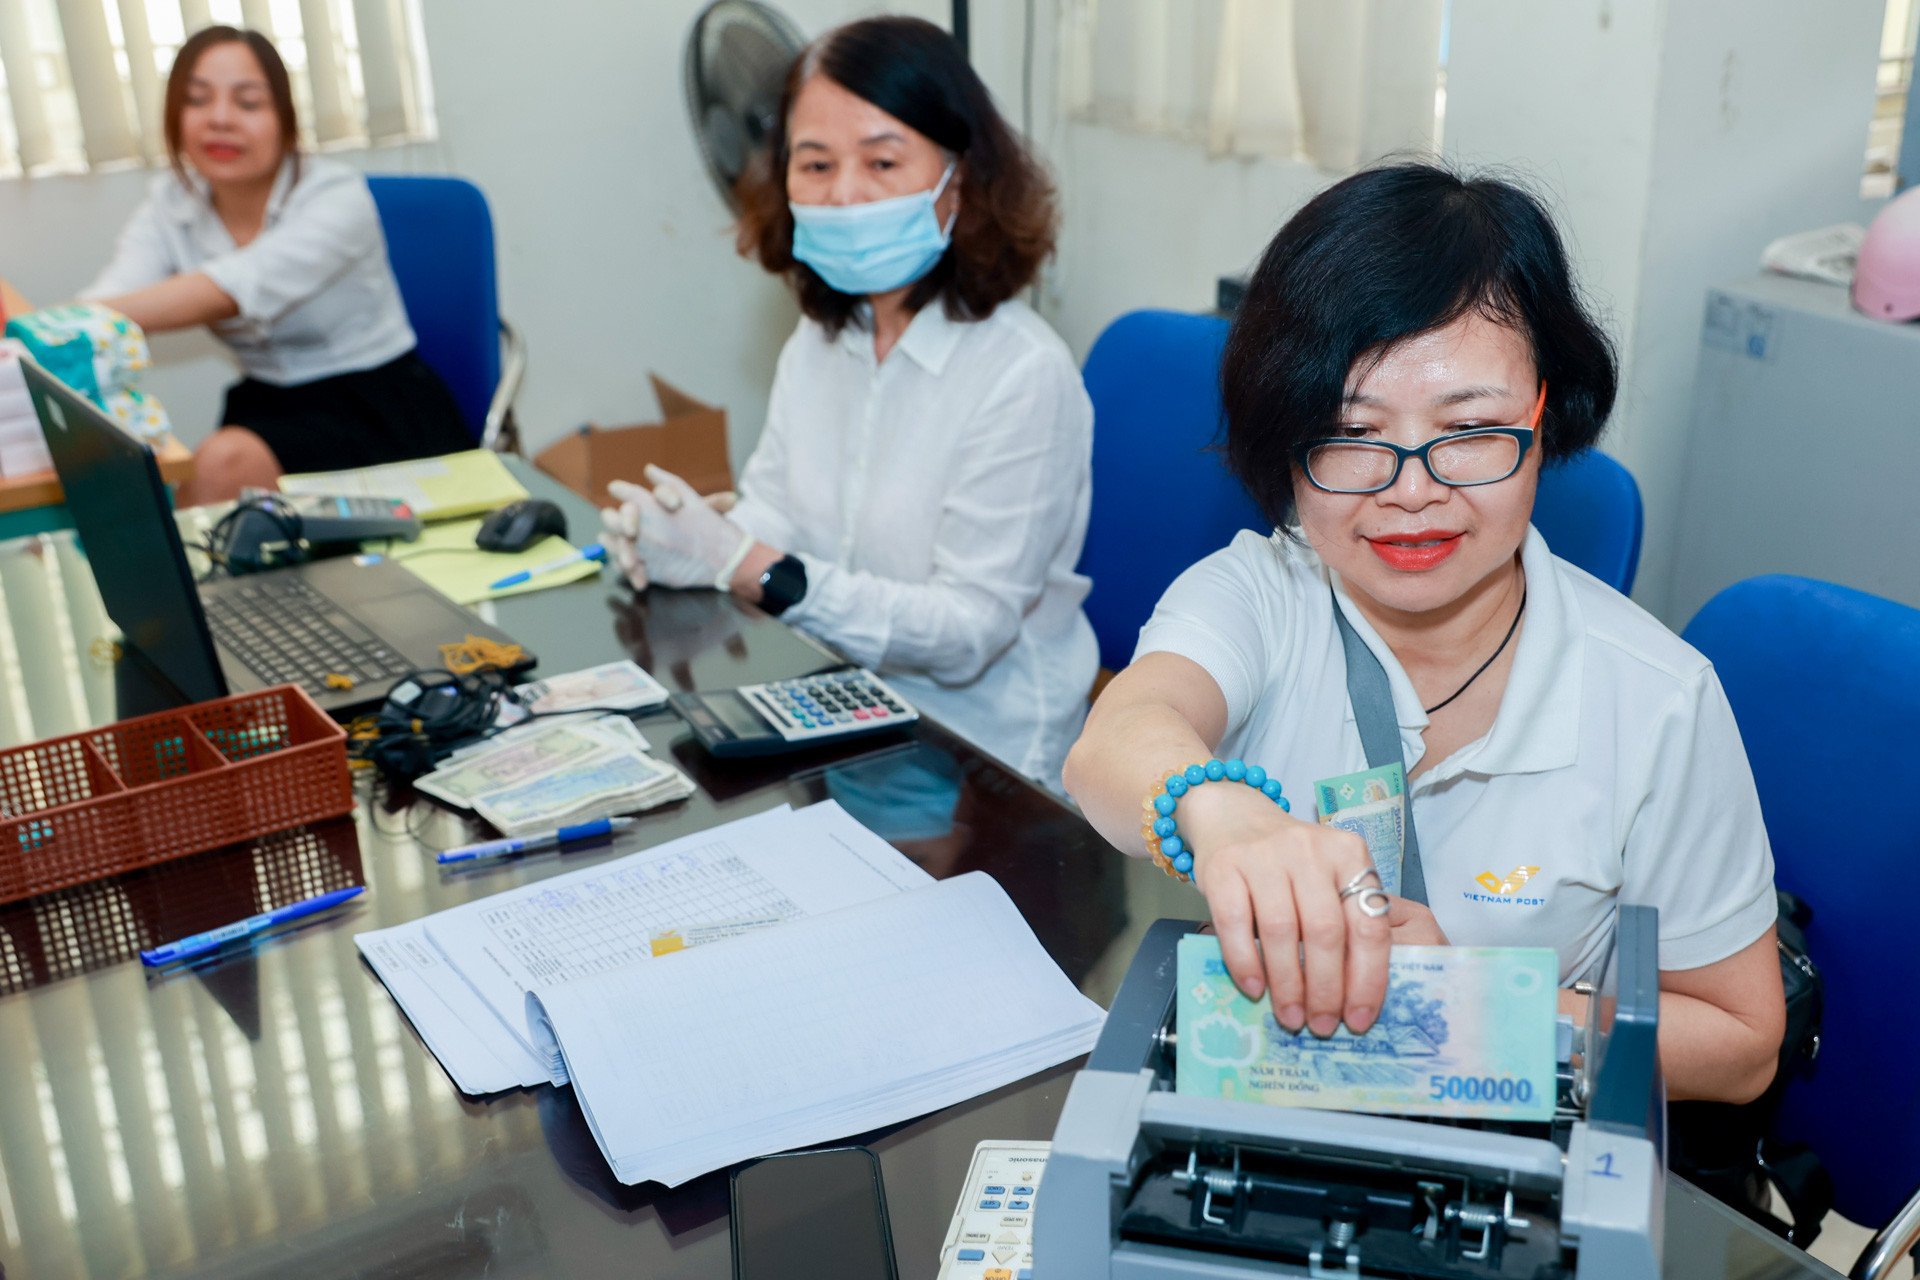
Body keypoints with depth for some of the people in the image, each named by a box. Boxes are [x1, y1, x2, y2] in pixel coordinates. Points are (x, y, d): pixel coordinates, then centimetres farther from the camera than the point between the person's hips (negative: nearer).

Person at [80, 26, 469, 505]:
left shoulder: (337, 196, -15)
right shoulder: (169, 206, 2)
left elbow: (225, 292, -32)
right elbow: (111, 296, -16)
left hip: (381, 412, -4)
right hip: (269, 408, 5)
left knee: (227, 462, -30)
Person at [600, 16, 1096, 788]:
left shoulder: (1024, 375, -18)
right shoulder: (818, 339, 6)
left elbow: (966, 631, -20)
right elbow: (770, 512, 6)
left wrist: (742, 566, -27)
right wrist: (682, 536, -18)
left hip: (977, 766, -6)